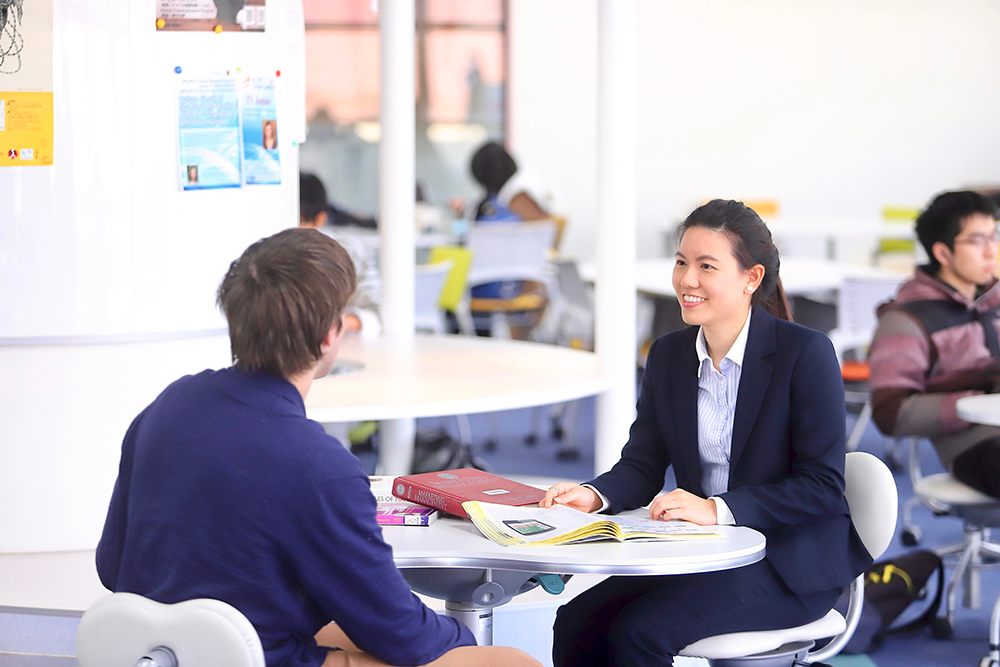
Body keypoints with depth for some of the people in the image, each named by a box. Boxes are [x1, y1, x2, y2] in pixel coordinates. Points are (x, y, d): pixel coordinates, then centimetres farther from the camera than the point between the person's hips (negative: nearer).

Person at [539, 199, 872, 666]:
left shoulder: (805, 352, -12)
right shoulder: (668, 354, 8)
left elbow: (824, 485, -16)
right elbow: (642, 465, 7)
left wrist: (719, 509, -27)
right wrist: (595, 496, -16)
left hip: (791, 564, -6)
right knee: (575, 622, -14)